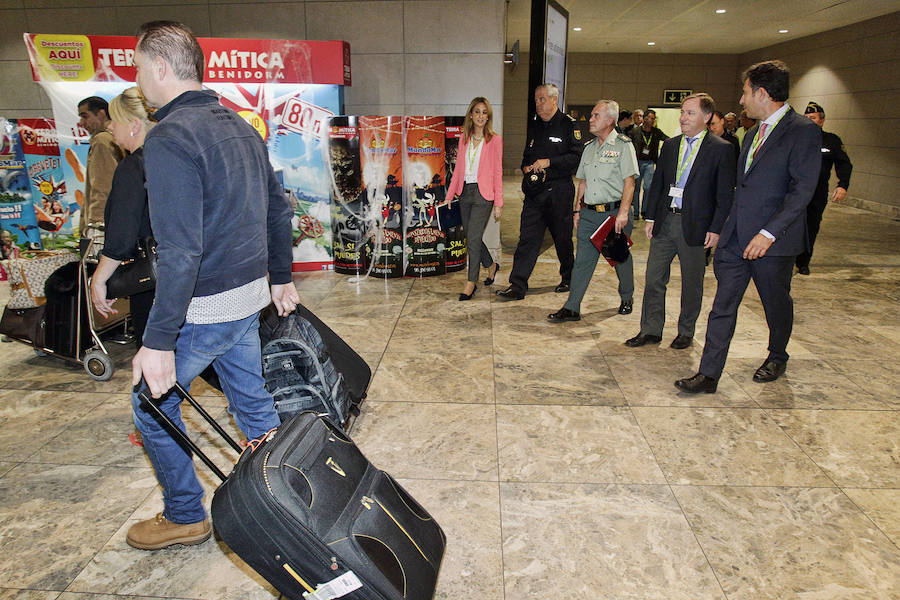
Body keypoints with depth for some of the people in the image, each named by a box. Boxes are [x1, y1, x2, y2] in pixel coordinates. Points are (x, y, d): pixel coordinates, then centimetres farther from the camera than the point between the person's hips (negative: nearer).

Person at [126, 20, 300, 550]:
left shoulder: (169, 137, -18)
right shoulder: (242, 127, 9)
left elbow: (180, 251, -26)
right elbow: (279, 211, 15)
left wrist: (159, 342, -23)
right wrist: (281, 278, 24)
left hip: (201, 307, -8)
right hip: (251, 296, 8)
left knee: (153, 405, 13)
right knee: (253, 401, 20)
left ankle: (185, 516, 27)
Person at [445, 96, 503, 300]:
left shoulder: (494, 140, -3)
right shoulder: (464, 139, 11)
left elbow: (497, 172, -4)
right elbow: (459, 168, 14)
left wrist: (498, 203, -7)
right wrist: (450, 195, 9)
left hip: (483, 193, -5)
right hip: (465, 192, 5)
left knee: (473, 238, -9)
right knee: (471, 237, 12)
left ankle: (471, 282, 2)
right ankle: (491, 265, 37)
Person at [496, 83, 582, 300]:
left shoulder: (568, 125, -3)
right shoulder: (534, 126, 16)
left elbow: (576, 157, -11)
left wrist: (548, 162, -16)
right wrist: (526, 167, 5)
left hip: (558, 192, -4)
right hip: (534, 192, 5)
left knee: (563, 239, 8)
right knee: (527, 238, -2)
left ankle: (568, 279, 28)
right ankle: (517, 286, -4)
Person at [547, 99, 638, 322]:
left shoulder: (623, 145, -4)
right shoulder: (589, 147, 14)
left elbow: (629, 182, -10)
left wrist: (623, 212, -18)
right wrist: (578, 209, 13)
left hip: (615, 212, -5)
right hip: (589, 213, 5)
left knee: (621, 258, 11)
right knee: (582, 260, 1)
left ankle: (626, 299, 32)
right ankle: (572, 308, 2)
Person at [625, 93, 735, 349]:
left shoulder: (721, 149, -5)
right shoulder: (669, 145, 10)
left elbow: (725, 195, -6)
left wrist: (715, 229, -11)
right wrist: (651, 218, 7)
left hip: (695, 226, -4)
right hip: (665, 222, 4)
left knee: (692, 283, 8)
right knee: (653, 278, 5)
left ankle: (686, 332, 24)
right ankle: (650, 330, 17)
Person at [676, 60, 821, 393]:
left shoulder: (803, 132, -10)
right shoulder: (754, 133, 16)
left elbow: (802, 190, -17)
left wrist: (768, 233, -23)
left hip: (772, 241, -6)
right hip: (735, 238, 7)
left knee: (777, 305, 14)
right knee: (723, 306, 2)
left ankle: (777, 357, 38)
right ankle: (708, 375, 6)